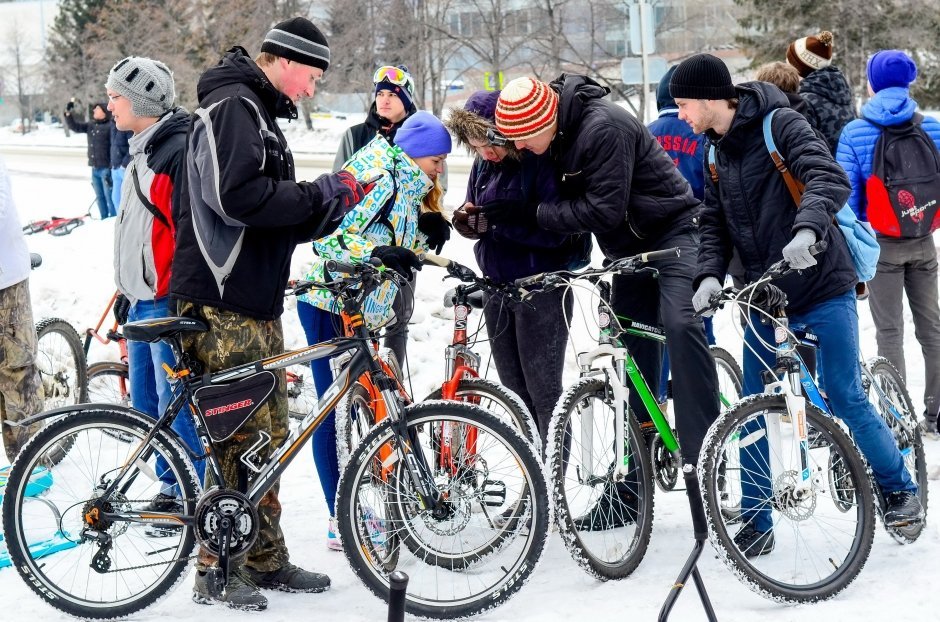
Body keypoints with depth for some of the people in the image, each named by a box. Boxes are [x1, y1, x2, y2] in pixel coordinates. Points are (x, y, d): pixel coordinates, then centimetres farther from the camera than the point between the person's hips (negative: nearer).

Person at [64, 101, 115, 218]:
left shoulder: (110, 126, -11)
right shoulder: (90, 125, 13)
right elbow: (75, 127, 17)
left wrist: (112, 167, -18)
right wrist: (68, 113, 1)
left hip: (106, 168, -8)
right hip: (95, 169, 8)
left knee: (109, 197, -5)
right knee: (100, 197, 15)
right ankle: (104, 219, 24)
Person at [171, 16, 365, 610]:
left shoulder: (259, 114, 20)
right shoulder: (231, 106, -12)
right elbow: (239, 198, -27)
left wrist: (333, 205, 6)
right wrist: (323, 193, -16)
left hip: (258, 305, 10)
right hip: (222, 307, -10)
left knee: (268, 435, 14)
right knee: (238, 438, -4)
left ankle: (266, 560, 23)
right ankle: (217, 571, 7)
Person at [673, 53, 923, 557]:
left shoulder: (780, 124, -11)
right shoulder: (715, 153, 11)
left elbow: (830, 178, -24)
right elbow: (715, 223, 11)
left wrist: (807, 228, -42)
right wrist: (710, 274, -8)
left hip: (822, 290, -6)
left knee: (845, 399, -3)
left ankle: (900, 491, 19)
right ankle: (756, 524, 11)